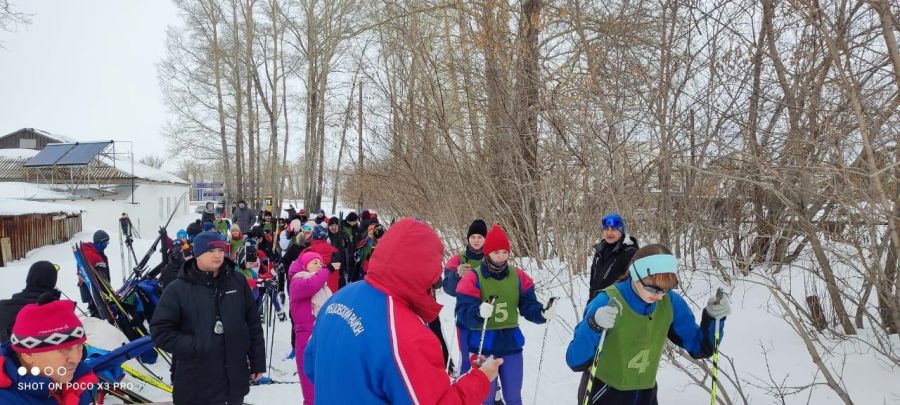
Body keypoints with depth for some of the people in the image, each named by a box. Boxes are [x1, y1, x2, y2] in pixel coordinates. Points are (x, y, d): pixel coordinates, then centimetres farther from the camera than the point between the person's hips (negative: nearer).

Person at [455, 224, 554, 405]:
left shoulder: (519, 276, 2)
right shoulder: (473, 277, -11)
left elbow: (528, 306, 0)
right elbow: (463, 313, -19)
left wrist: (542, 313, -22)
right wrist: (479, 312, -41)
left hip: (511, 343, 4)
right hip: (483, 345, -3)